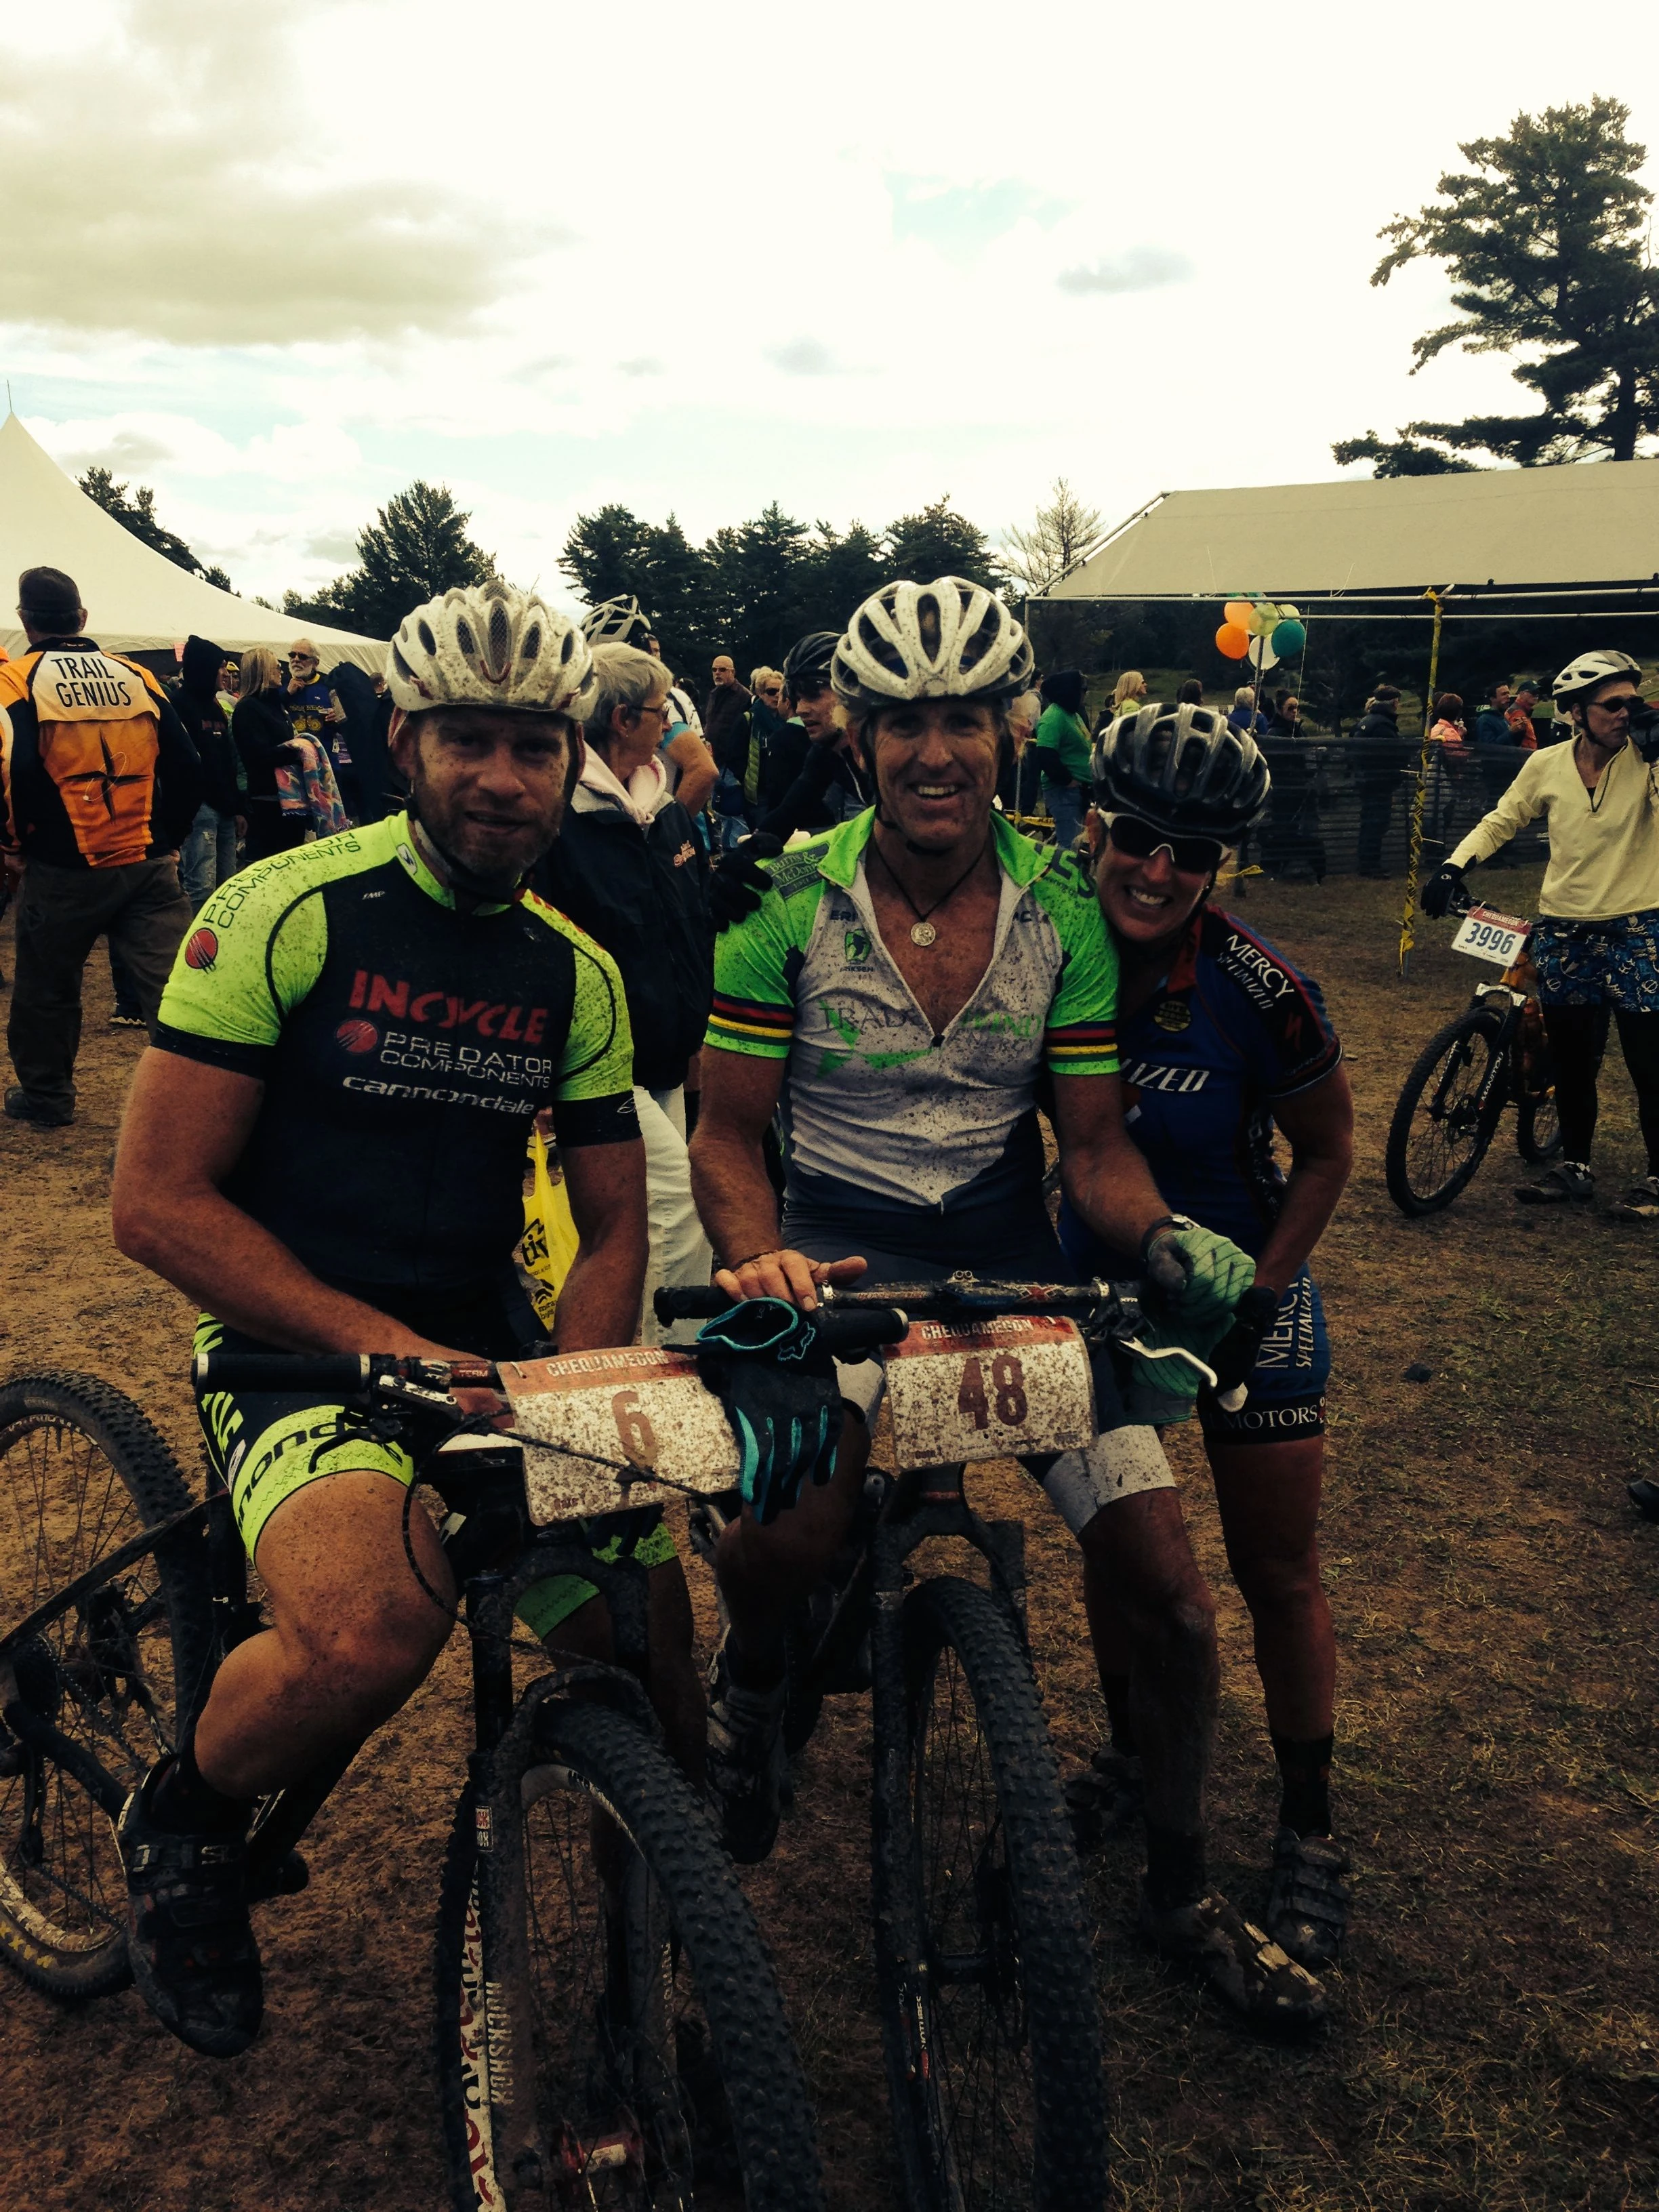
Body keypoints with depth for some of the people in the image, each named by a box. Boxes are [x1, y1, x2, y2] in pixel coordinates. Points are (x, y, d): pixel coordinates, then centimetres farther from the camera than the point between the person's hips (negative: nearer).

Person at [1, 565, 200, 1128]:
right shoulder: (137, 677, 7)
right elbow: (185, 769, 5)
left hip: (62, 871, -2)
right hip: (149, 866, 2)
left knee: (46, 989, 17)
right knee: (172, 983, -2)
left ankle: (45, 1096, 31)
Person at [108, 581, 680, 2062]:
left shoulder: (577, 974, 5)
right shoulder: (286, 911, -10)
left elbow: (613, 1229, 9)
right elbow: (157, 1201, -13)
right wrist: (389, 1346, -22)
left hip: (488, 1347, 5)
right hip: (295, 1348, -4)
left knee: (662, 1709, -2)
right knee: (371, 1631, -34)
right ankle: (186, 1822, 1)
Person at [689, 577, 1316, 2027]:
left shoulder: (1063, 910, -1)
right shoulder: (792, 903, -7)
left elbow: (1094, 1139, 1)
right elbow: (728, 1129, -5)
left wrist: (1165, 1235, -20)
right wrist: (755, 1257, -25)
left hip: (1010, 1244, 3)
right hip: (836, 1243, -2)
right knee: (791, 1528, -31)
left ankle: (1180, 1885, 19)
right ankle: (751, 1675, 9)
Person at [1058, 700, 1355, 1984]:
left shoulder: (1258, 990, -24)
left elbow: (1328, 1154, -8)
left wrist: (1251, 1294, -11)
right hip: (1100, 1284, 3)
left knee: (1277, 1572, 6)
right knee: (1116, 1540, 12)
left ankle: (1310, 1826, 26)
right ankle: (1136, 1758, 37)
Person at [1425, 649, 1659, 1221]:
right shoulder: (1547, 765, -1)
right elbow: (1501, 821, 8)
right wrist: (1454, 866, -4)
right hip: (1562, 932, 3)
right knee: (1572, 1063, 13)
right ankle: (1574, 1168, 28)